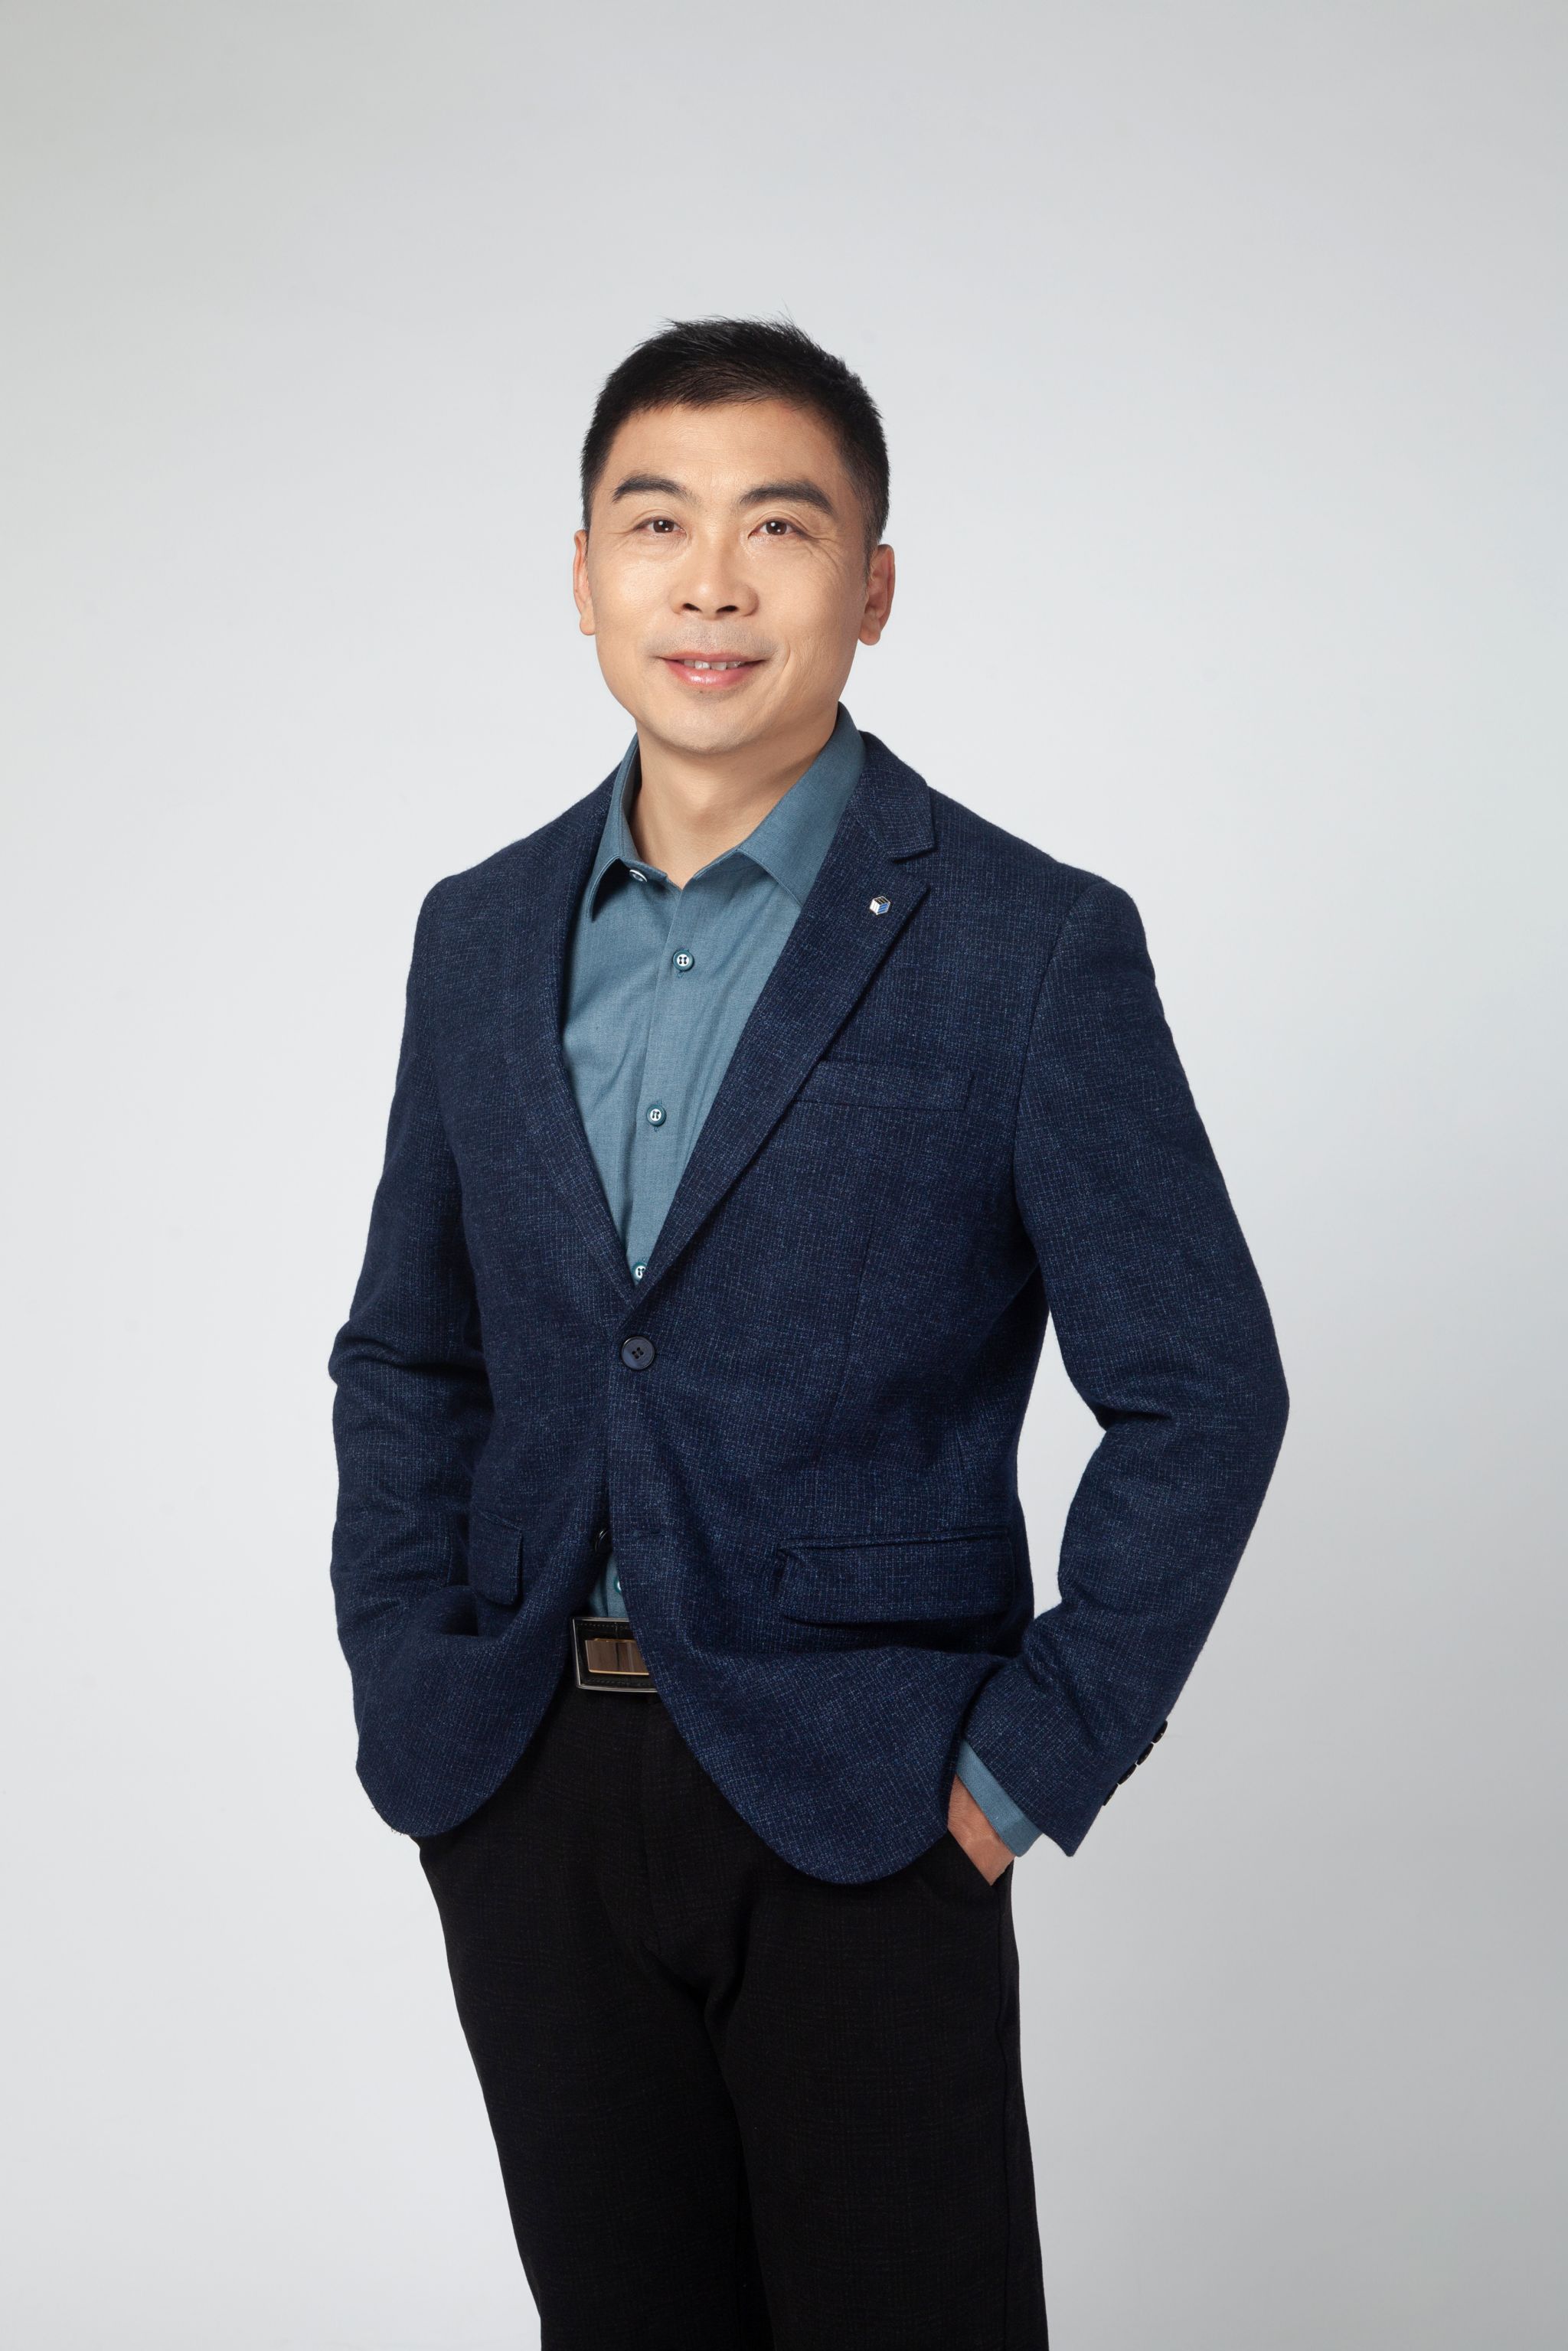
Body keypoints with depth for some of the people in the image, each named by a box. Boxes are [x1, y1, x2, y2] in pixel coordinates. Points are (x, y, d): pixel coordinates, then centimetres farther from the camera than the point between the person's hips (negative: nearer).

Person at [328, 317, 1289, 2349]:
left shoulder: (1030, 946, -8)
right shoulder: (482, 937, 7)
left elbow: (1199, 1395, -7)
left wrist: (1029, 1767, -9)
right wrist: (407, 1689, 4)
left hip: (861, 1801, -4)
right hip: (525, 1797, 4)